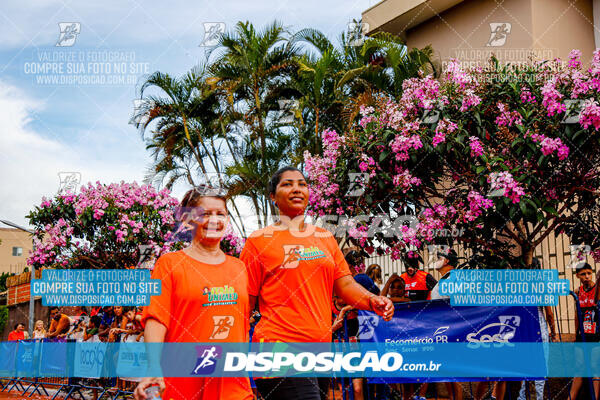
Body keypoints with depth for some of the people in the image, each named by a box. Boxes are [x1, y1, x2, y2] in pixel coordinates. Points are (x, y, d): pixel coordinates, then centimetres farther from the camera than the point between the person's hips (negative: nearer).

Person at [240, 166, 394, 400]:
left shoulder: (325, 238, 16)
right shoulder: (259, 241, 1)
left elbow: (345, 284, 15)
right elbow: (244, 302, 1)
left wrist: (372, 301, -5)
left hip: (322, 350, 6)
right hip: (281, 348, -6)